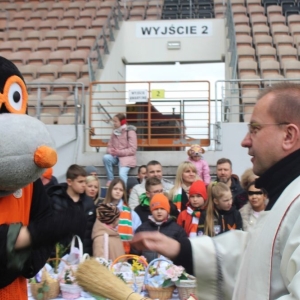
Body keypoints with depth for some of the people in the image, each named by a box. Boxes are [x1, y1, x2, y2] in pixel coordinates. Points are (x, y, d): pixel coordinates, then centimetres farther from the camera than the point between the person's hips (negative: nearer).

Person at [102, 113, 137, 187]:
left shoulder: (130, 132, -7)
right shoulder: (114, 132, 10)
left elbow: (132, 150, -12)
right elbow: (109, 146, 12)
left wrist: (119, 152, -21)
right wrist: (111, 151, -13)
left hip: (126, 157, -5)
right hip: (115, 157, 5)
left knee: (122, 174, -29)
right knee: (106, 157, -26)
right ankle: (110, 180, -12)